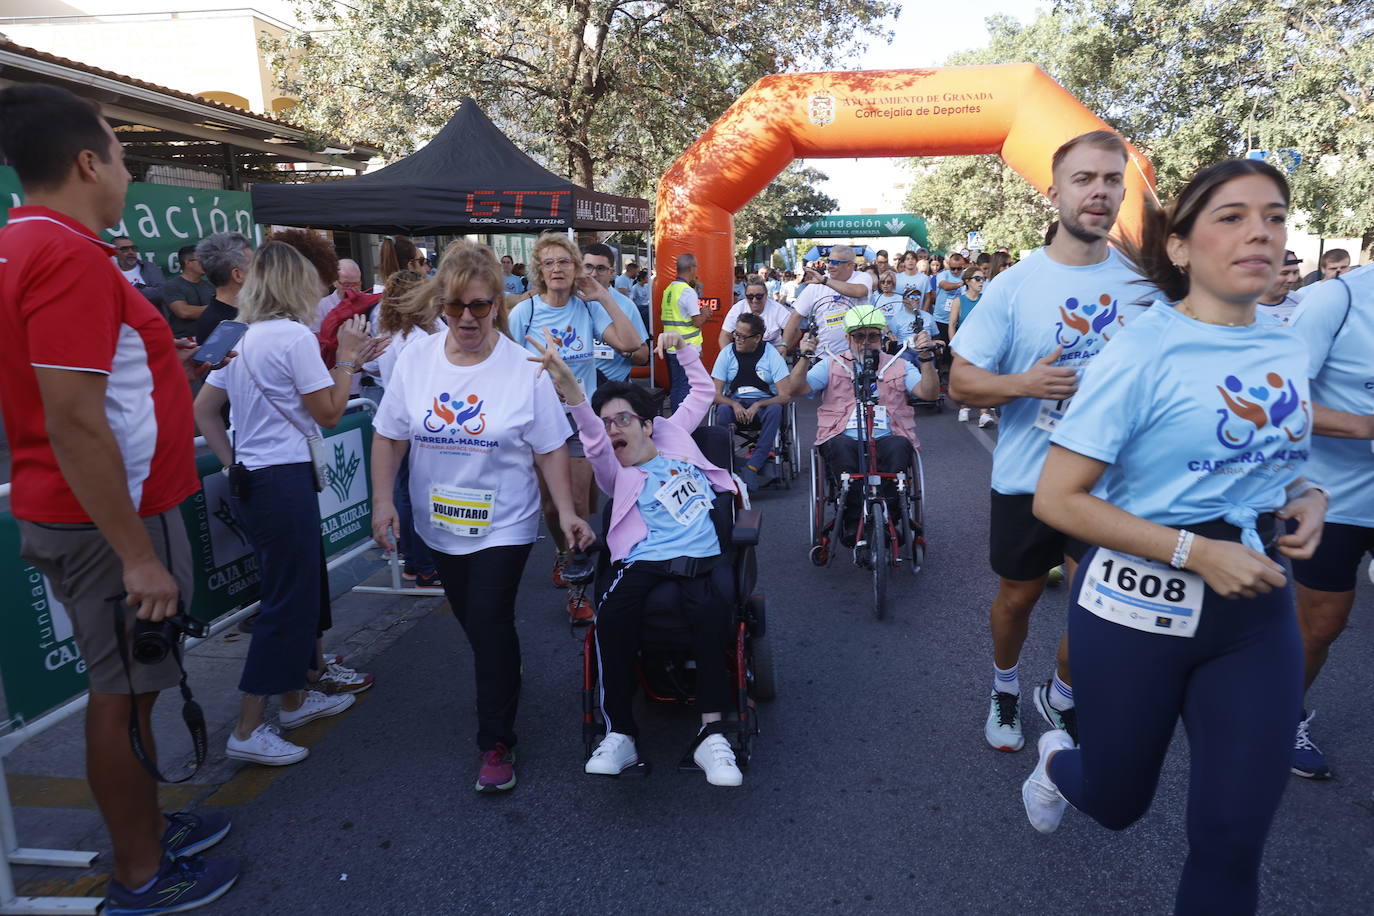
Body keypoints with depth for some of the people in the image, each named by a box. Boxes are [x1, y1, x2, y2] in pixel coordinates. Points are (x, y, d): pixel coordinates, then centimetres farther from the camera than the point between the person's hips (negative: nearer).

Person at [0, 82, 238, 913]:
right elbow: (73, 424, -26)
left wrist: (156, 368, 20)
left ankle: (148, 825, 38)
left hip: (72, 513, 9)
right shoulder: (70, 254, -21)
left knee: (124, 685, 21)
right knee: (123, 694, 5)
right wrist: (137, 555, -23)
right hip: (111, 519, -9)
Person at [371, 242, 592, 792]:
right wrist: (382, 500, -5)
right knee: (470, 620, 18)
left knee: (490, 623, -7)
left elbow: (550, 449, -9)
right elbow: (390, 436, 1)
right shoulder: (415, 359, -5)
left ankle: (496, 742, 8)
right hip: (439, 522, 4)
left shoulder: (525, 369, -13)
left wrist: (566, 512, -14)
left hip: (503, 524, -4)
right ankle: (504, 680, 46)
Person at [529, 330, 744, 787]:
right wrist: (570, 390, -31)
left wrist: (683, 347, 18)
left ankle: (711, 734, -27)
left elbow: (704, 391, 31)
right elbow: (595, 441, -12)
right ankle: (620, 733, -20)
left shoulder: (672, 434, 21)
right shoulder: (617, 471, 10)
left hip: (699, 558, 1)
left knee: (712, 611, -33)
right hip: (642, 561, -1)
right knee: (613, 615, -33)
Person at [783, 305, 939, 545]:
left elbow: (929, 393, 5)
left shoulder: (899, 366, 22)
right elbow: (794, 390, 6)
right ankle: (852, 521, -25)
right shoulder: (831, 365, 19)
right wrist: (805, 357, -9)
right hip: (845, 437, 0)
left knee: (898, 446, -34)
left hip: (886, 436, 1)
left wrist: (925, 357, -8)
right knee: (840, 446, -35)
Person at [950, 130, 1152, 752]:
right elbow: (960, 382, -7)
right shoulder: (1014, 286, -7)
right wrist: (1024, 383, -25)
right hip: (1027, 478, -1)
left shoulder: (1143, 286, -1)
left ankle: (1061, 699, 38)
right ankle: (1005, 689, 44)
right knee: (1018, 595, 16)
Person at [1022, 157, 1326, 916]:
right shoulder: (1142, 353, -17)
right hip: (1139, 605, -4)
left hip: (1256, 608, 5)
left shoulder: (1288, 354, 3)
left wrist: (1306, 498, -2)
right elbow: (1055, 499, -19)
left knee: (1234, 839, 7)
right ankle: (1058, 759, 52)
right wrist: (1194, 552, -23)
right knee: (1116, 804, 17)